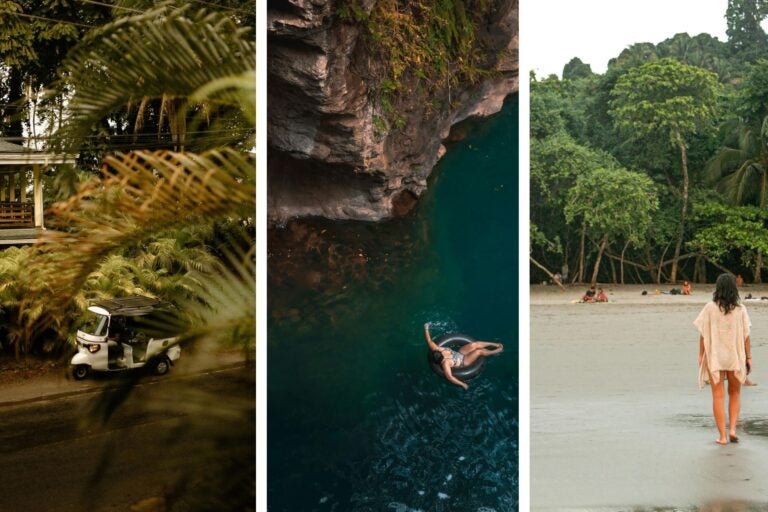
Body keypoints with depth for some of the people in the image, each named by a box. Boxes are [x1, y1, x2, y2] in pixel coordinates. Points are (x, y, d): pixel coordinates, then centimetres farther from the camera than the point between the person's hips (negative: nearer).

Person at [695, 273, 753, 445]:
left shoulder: (710, 308, -7)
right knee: (735, 393, 19)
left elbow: (703, 334, -6)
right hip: (735, 357, 1)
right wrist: (748, 357, 5)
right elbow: (746, 336, -4)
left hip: (714, 357, -1)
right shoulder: (740, 309, -6)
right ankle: (732, 429, 7)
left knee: (718, 396, 6)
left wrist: (701, 355, 4)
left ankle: (722, 436, 5)